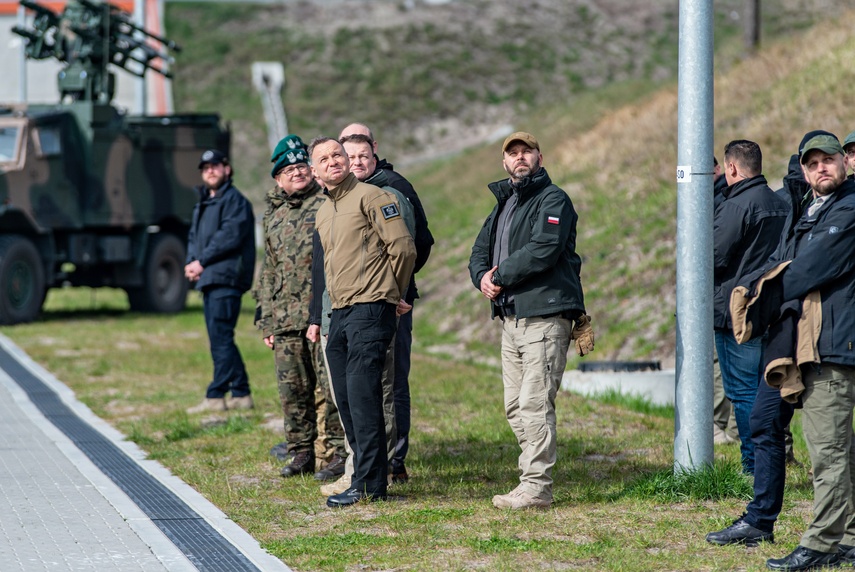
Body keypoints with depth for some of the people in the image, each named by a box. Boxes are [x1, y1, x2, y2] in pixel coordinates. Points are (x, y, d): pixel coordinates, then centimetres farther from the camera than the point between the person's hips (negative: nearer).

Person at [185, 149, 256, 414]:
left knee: (220, 338, -12)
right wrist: (191, 262, 3)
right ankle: (241, 394, 14)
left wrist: (202, 261, -14)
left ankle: (216, 396, -13)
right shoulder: (203, 203, 23)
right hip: (209, 280, 10)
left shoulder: (235, 200, -5)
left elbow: (230, 236, -16)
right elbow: (194, 237, 22)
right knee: (221, 339, 10)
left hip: (225, 279, -10)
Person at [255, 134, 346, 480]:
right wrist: (266, 321, 18)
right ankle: (301, 452, 17)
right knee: (292, 389, 8)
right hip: (285, 320, 6)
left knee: (332, 386, -6)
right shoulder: (272, 216, 18)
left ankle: (341, 452, 0)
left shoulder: (328, 205, 0)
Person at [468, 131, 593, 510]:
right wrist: (482, 276, -4)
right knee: (515, 407, 10)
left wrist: (501, 276, -13)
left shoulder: (553, 200, -6)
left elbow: (543, 250, -20)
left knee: (534, 403, -12)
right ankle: (534, 475, 17)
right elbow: (480, 251, 19)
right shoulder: (503, 204, 22)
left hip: (545, 317, -9)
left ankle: (536, 487, -10)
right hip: (511, 319, 9)